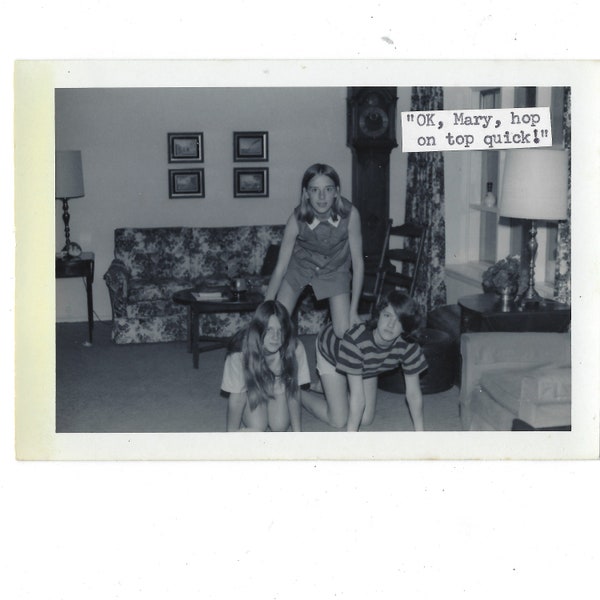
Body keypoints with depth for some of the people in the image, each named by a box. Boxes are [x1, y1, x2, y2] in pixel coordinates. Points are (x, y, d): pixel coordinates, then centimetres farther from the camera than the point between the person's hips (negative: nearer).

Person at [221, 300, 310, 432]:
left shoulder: (295, 349, -34)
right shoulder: (240, 352, -38)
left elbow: (294, 391, -20)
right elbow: (237, 397, -25)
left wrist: (297, 433, -16)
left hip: (279, 387, 2)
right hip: (252, 389, -2)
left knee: (280, 426, -12)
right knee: (256, 427, -17)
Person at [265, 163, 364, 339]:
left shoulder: (350, 214, -31)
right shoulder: (297, 219, -29)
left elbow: (358, 262, -20)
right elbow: (281, 266, -21)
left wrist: (353, 310, -18)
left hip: (335, 270, 0)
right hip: (300, 266, 0)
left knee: (345, 334, -9)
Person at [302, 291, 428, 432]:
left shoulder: (408, 347, -34)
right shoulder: (354, 339, -47)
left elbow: (414, 393, -22)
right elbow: (357, 397, -43)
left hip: (367, 366, 5)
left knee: (366, 419, 3)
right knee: (338, 420, -7)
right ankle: (300, 393, 20)